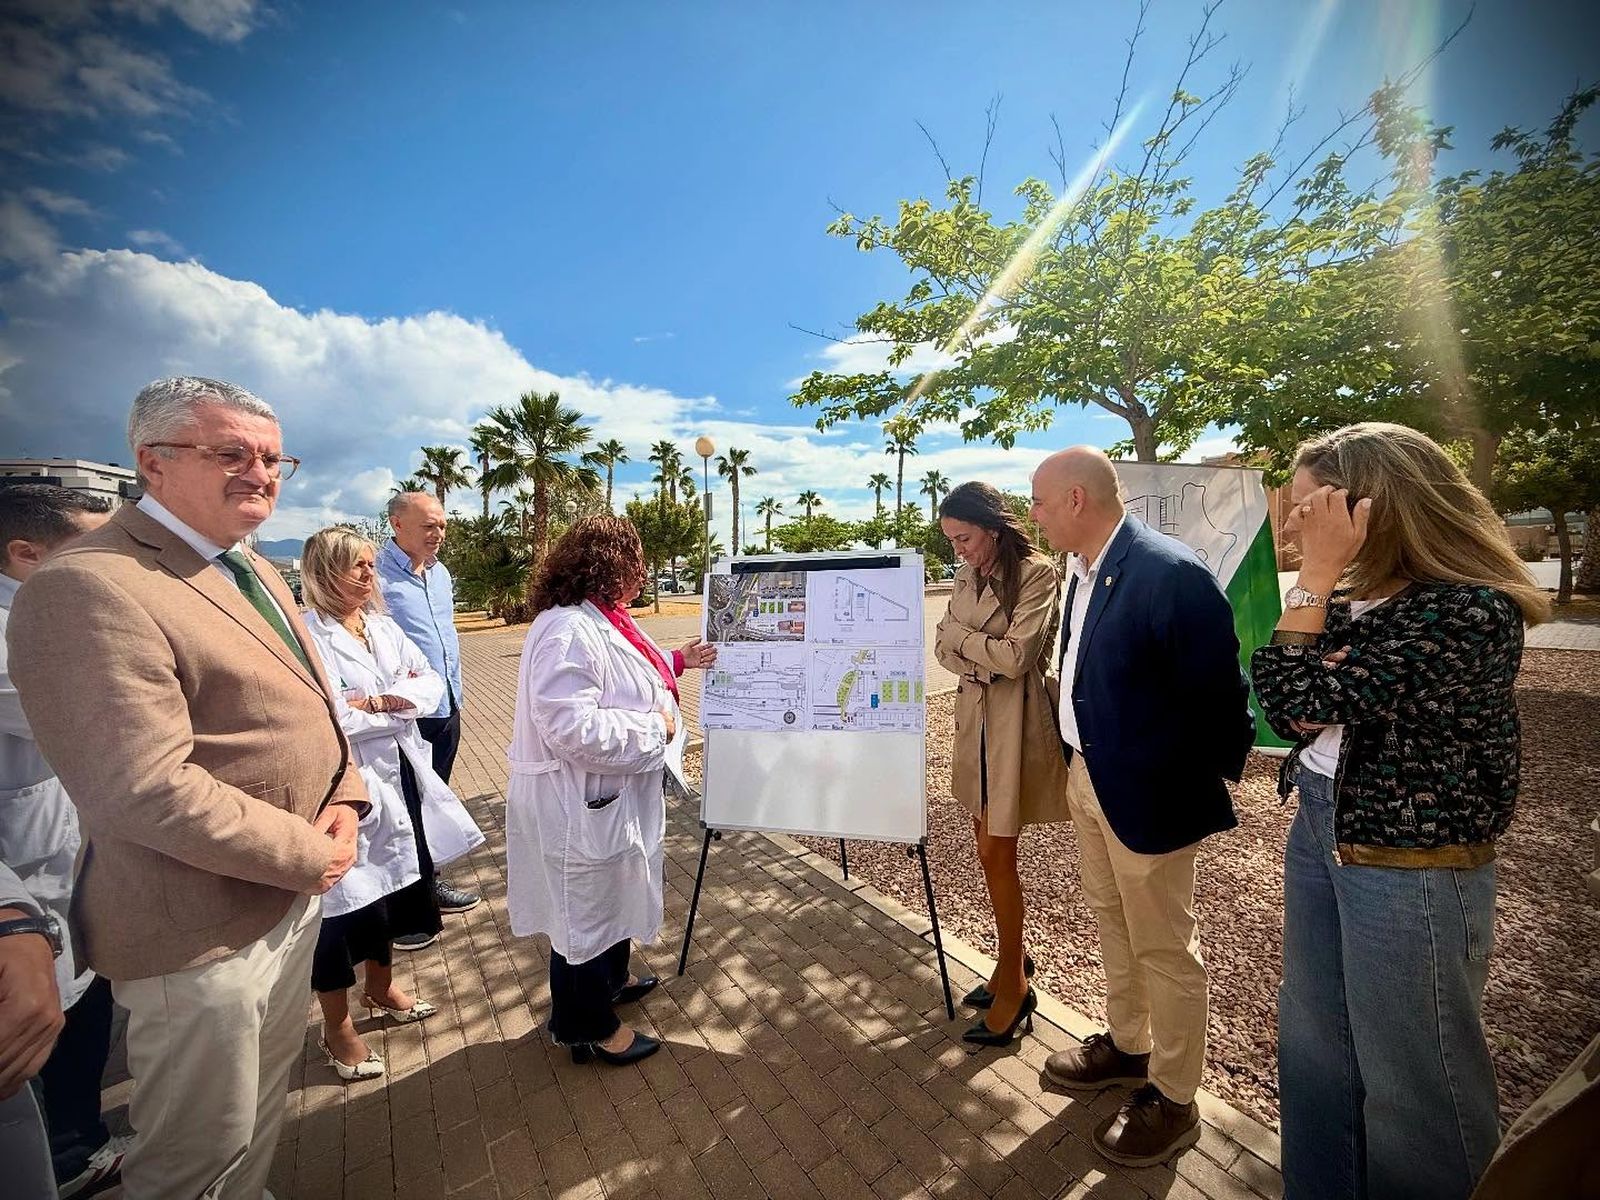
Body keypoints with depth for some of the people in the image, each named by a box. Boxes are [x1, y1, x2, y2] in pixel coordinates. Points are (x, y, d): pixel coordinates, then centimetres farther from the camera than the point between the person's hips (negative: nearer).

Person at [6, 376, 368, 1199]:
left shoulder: (252, 571, 8)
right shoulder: (87, 586, -22)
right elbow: (148, 790, -28)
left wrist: (343, 799, -3)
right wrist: (308, 854, -18)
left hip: (292, 896, 8)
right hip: (206, 930, -8)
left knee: (260, 1115, 28)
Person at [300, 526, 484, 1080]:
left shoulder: (383, 625, 6)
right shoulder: (309, 634, -16)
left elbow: (430, 682, 1)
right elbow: (332, 718, -24)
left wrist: (379, 701, -15)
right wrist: (400, 705, -10)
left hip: (400, 777, 7)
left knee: (394, 884, 21)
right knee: (345, 899, 7)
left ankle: (380, 986, 45)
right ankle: (337, 1028, 29)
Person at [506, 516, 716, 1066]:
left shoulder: (601, 620, 5)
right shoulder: (567, 631, -29)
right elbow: (574, 726, -35)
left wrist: (678, 661, 16)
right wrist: (654, 729, -24)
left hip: (611, 797, 10)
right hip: (580, 805, -10)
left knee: (613, 896, 28)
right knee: (587, 910, 11)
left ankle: (612, 979, 52)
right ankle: (589, 1028, 34)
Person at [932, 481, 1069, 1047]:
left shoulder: (1037, 573, -14)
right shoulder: (968, 577, 9)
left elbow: (1015, 655, -21)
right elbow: (943, 646, 7)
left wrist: (961, 636, -8)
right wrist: (981, 660, -11)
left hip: (1015, 723, -7)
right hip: (975, 718, 7)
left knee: (997, 854, -1)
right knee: (991, 850, 16)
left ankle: (1014, 985, 19)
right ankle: (1012, 960, 35)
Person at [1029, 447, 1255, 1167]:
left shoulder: (1170, 573, -24)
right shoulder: (1084, 571, 3)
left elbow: (1220, 693, -18)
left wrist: (1204, 781, -8)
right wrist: (1080, 759, 11)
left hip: (1146, 795, -8)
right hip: (1088, 777, 8)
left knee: (1164, 949, 13)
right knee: (1112, 921, 25)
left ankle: (1172, 1100, 37)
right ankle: (1126, 1046, 48)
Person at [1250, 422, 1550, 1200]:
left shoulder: (1468, 609, -21)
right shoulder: (1354, 597, 3)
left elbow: (1304, 702, -27)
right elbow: (1278, 700, -1)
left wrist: (1316, 575, -21)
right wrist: (1325, 582, -8)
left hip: (1407, 868, -8)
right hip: (1319, 832, 8)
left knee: (1410, 1076, 14)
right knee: (1313, 1043, 23)